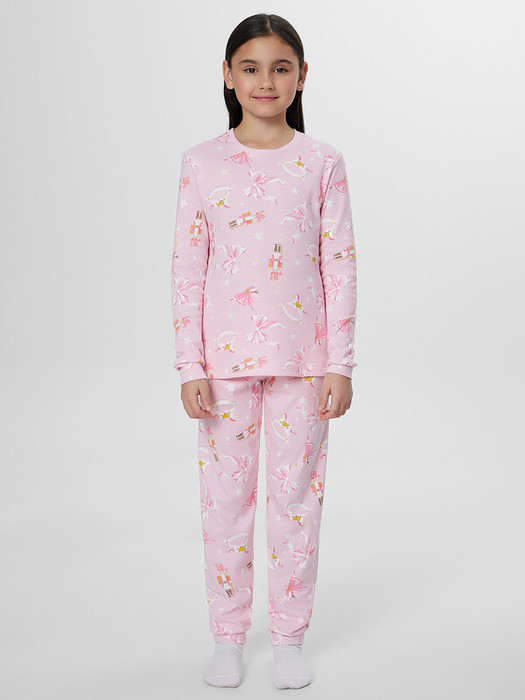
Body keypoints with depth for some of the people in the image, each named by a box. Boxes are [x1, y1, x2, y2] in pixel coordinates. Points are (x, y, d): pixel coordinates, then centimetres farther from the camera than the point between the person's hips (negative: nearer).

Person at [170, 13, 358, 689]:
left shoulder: (322, 162, 1)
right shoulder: (202, 162, 1)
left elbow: (340, 265, 1)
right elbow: (187, 268, 1)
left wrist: (340, 364, -3)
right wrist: (190, 366, -3)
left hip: (302, 355, 0)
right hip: (225, 355, 1)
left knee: (297, 494, 6)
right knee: (225, 495, 8)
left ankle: (290, 638, 22)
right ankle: (228, 636, 24)